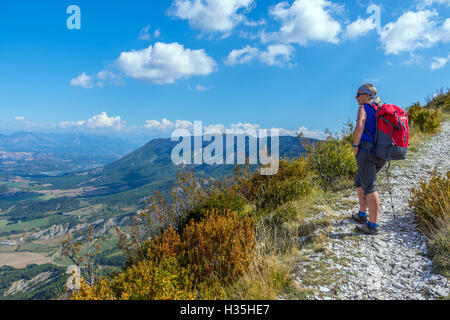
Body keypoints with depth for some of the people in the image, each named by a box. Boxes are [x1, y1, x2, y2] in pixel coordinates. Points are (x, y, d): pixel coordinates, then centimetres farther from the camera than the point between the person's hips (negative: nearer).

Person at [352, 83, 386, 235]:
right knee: (360, 182, 22)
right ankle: (362, 215, 29)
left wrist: (355, 146, -13)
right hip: (381, 154, 9)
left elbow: (359, 127, -24)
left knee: (370, 188, -7)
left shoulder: (364, 108, -5)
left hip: (366, 150, -8)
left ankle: (373, 225, -5)